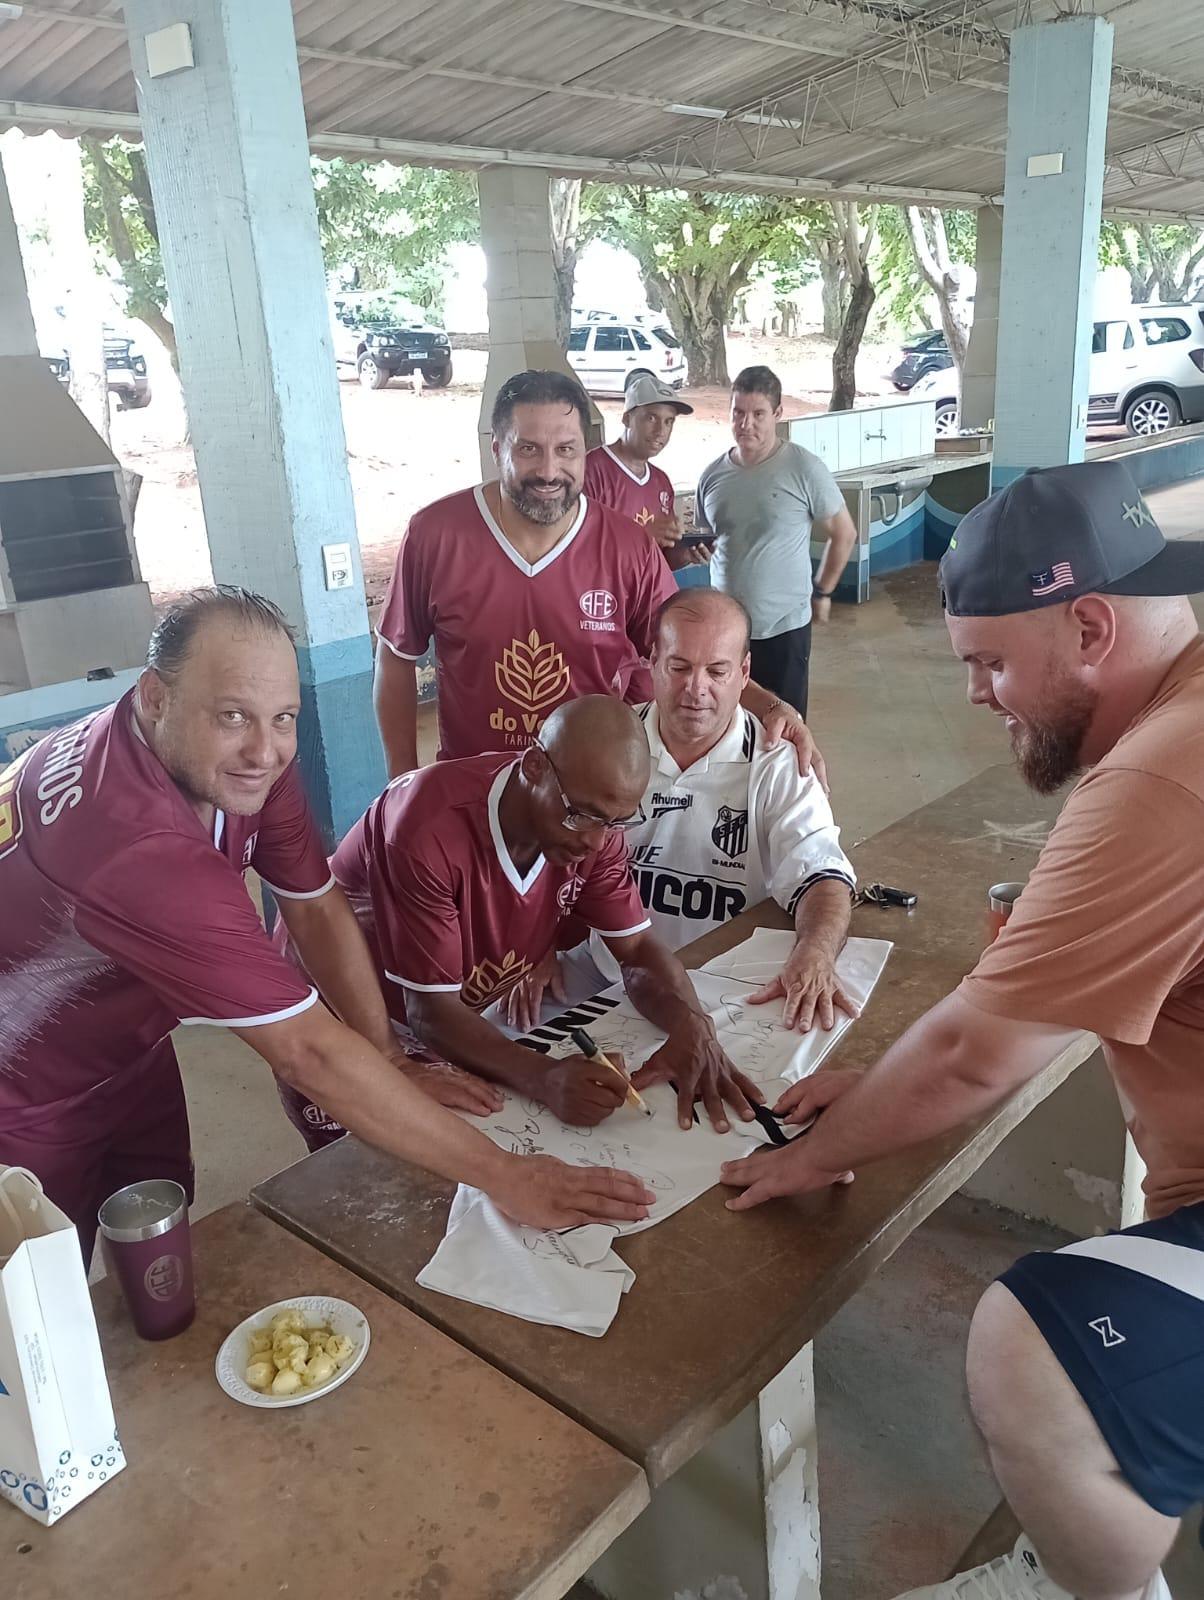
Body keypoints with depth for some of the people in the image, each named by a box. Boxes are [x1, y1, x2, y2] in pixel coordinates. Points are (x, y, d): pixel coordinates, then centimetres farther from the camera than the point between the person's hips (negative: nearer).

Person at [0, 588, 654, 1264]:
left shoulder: (249, 755, -19)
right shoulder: (135, 840, -42)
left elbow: (318, 907, -8)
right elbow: (309, 1050, -41)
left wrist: (387, 1059, -15)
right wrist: (502, 1176, -36)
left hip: (128, 1057, 7)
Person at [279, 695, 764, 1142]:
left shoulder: (594, 822, -18)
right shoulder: (429, 831, -38)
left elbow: (638, 949, -12)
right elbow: (430, 1010, -33)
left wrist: (691, 1023, -33)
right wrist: (545, 1079, -48)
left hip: (456, 1018, 5)